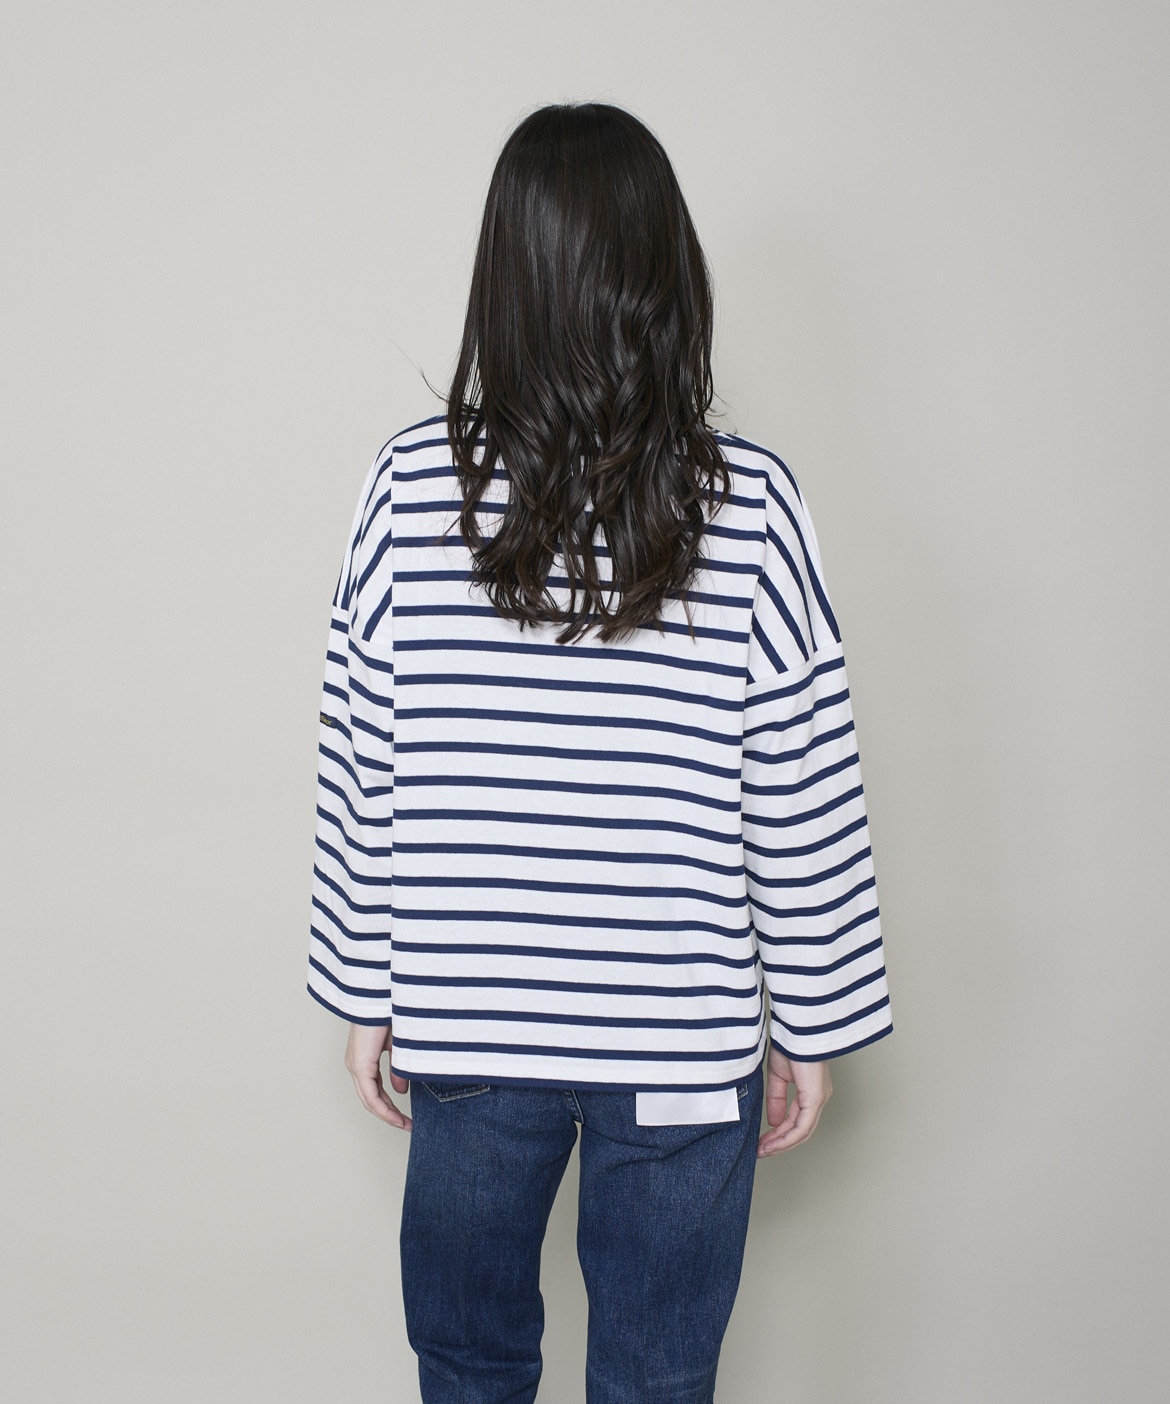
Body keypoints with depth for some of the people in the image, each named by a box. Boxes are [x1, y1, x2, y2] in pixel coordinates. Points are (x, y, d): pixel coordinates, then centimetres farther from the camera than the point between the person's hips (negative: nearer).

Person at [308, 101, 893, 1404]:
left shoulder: (412, 488, -10)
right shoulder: (750, 506, -13)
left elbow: (362, 775, -4)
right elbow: (804, 803, -8)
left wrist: (364, 996, 9)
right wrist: (808, 1026, 5)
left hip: (467, 1032, 1)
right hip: (684, 1047, -1)